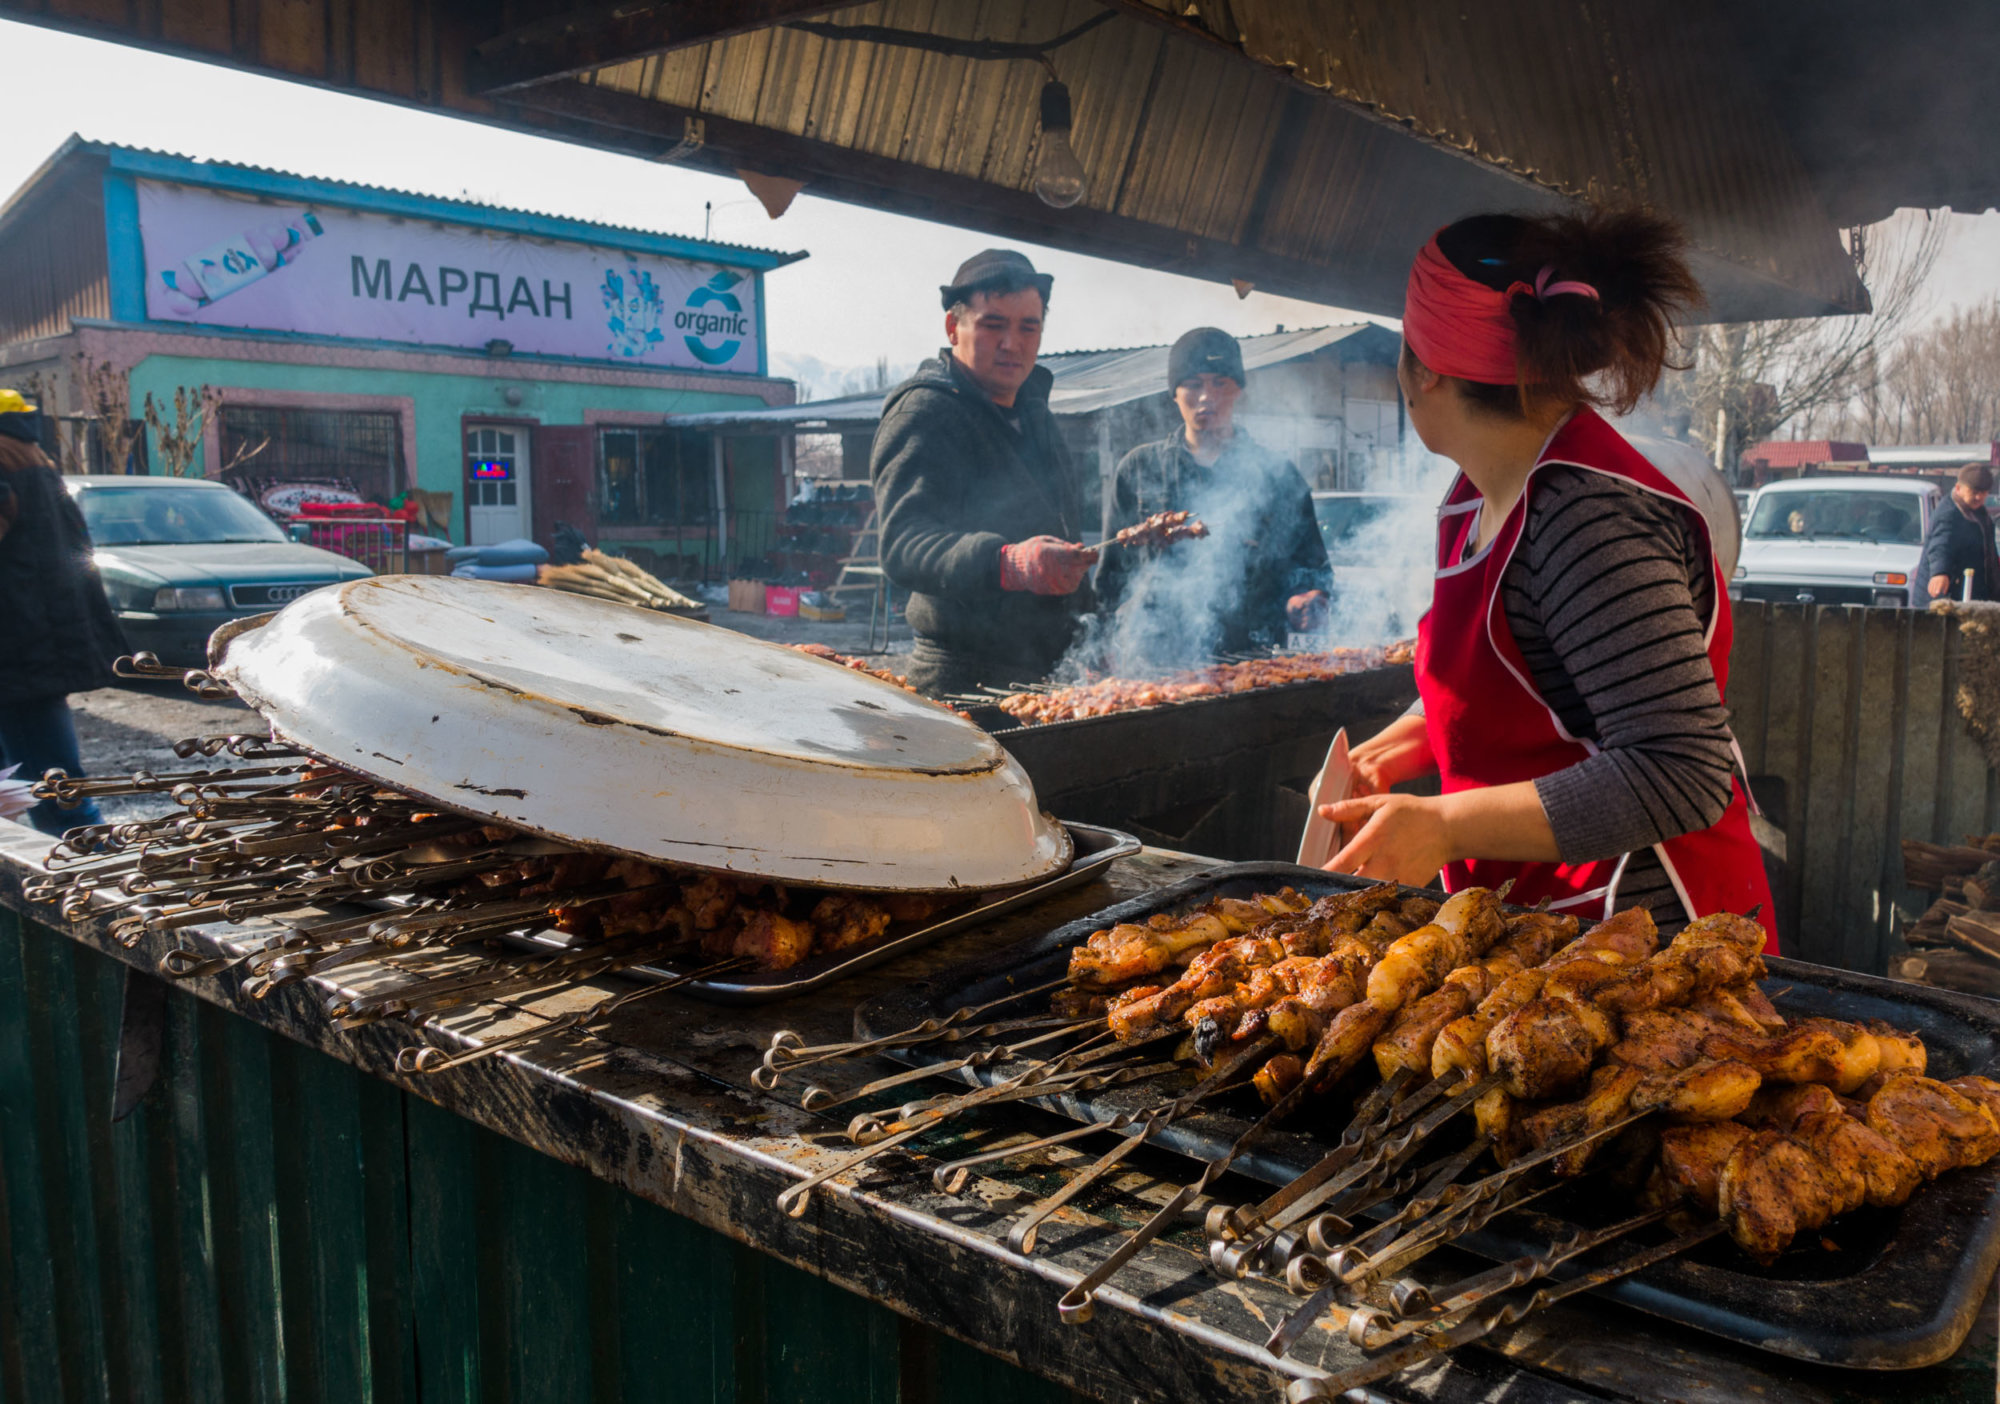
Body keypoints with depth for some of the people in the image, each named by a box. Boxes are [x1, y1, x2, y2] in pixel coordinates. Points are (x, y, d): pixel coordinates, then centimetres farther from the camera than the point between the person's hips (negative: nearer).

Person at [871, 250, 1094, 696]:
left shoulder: (1033, 409, 15)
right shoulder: (922, 413, -14)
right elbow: (904, 543, -30)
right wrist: (1008, 563, -47)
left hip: (1047, 674, 8)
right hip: (964, 680, -8)